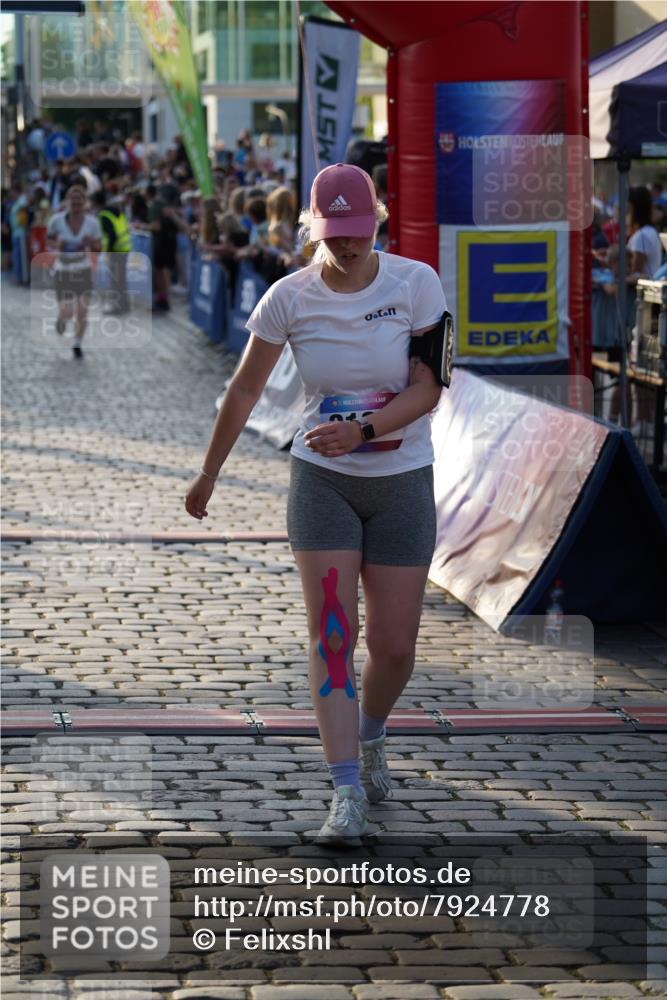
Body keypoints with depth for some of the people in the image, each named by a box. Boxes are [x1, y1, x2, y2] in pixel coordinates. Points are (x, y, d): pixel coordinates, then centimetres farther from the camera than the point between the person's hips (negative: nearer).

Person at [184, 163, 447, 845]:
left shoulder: (416, 283, -10)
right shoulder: (289, 297, -7)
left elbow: (428, 389, -13)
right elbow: (244, 389, 5)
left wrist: (361, 430, -29)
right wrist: (208, 474, 12)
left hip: (402, 481, 0)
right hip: (321, 480, 0)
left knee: (394, 646, 3)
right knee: (331, 634, -11)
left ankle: (370, 737, 35)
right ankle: (347, 795, -11)